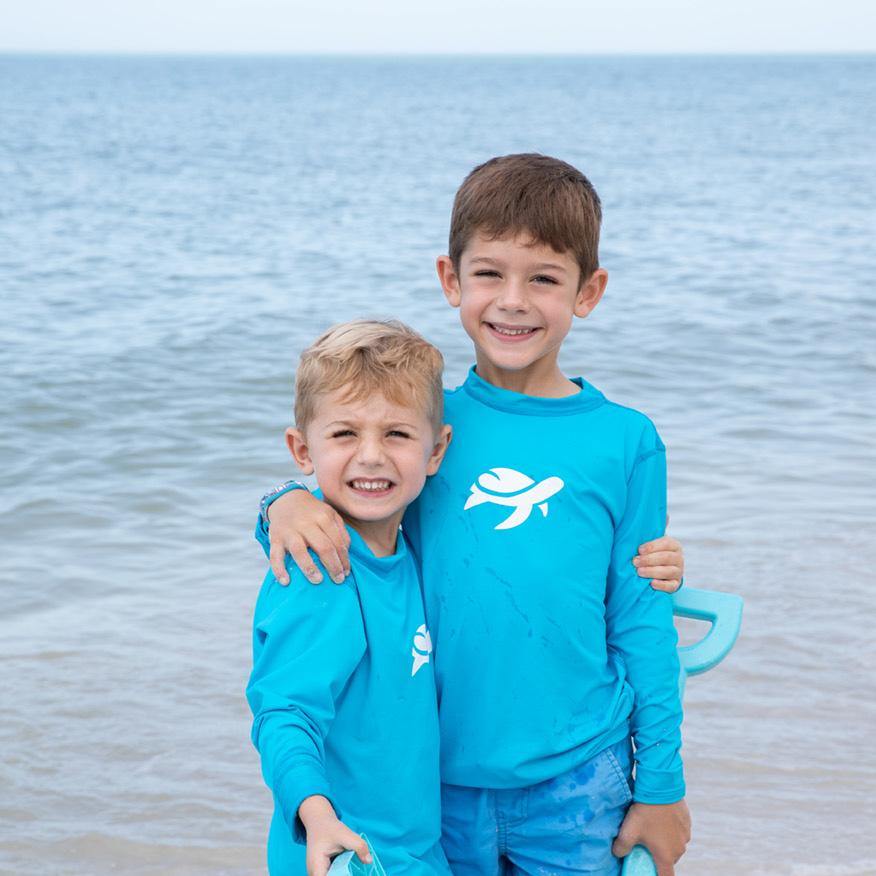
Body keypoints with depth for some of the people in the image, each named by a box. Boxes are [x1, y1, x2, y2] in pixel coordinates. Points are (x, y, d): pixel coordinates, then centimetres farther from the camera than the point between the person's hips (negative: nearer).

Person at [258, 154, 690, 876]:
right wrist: (289, 506, -14)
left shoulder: (625, 442, -3)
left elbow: (642, 625, 0)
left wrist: (660, 786, 3)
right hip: (441, 775, 1)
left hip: (574, 782, -1)